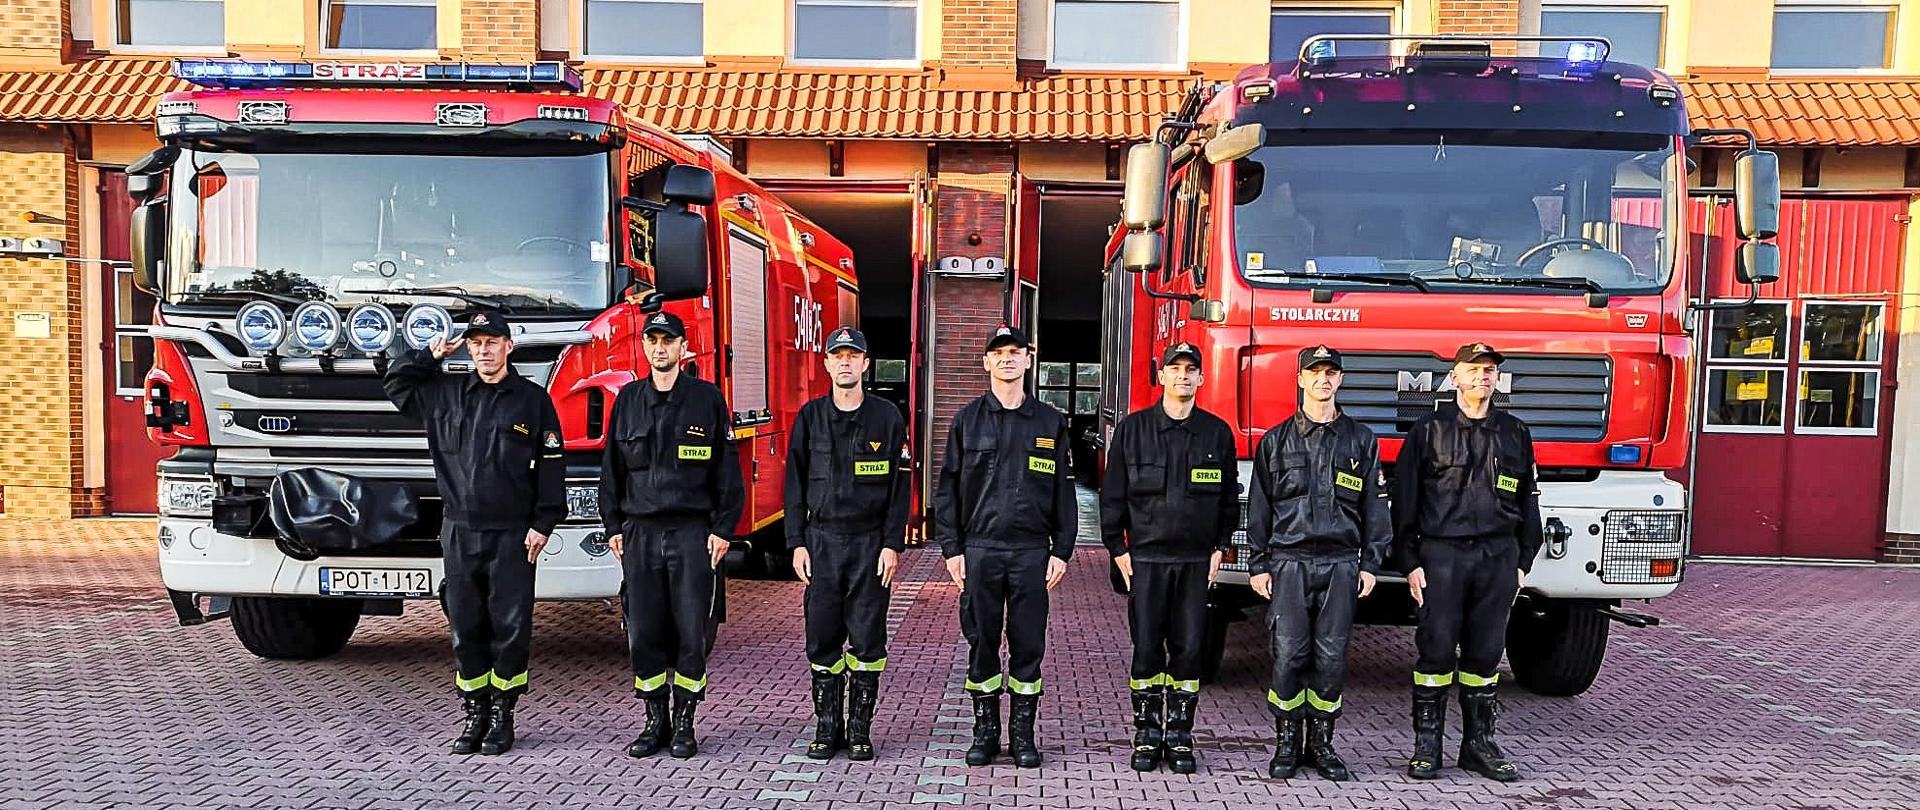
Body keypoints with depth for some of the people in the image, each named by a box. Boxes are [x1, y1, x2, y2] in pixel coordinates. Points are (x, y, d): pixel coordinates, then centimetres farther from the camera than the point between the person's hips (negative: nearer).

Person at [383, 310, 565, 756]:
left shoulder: (533, 399, 0)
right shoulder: (444, 393, 10)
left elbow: (551, 465, -1)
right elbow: (395, 384, 24)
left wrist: (543, 523, -6)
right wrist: (430, 355, 10)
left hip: (512, 535, -3)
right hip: (459, 532, 3)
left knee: (511, 627, 1)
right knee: (466, 627, 7)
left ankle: (502, 714, 11)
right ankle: (474, 712, 17)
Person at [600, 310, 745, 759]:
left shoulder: (707, 399, 3)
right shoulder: (628, 401, 11)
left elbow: (727, 471, 1)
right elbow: (613, 469, 14)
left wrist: (722, 529, -5)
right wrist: (613, 527, 8)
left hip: (692, 533, -3)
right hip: (640, 533, 3)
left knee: (692, 633, 0)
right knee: (644, 633, 5)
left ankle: (684, 724, 11)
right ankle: (655, 723, 16)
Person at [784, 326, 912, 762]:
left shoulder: (887, 417, 1)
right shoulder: (810, 417, 6)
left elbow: (900, 485, 0)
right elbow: (795, 482, 6)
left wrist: (892, 545, -7)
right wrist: (797, 542, -1)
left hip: (870, 542, -1)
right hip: (822, 541, 2)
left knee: (867, 639, 2)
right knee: (823, 638, 4)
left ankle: (860, 729, 11)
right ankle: (826, 727, 14)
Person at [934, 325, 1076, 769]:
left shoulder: (1050, 423, 7)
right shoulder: (968, 420, 5)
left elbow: (1063, 491, 7)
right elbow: (947, 488, 5)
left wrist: (1062, 551, 1)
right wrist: (951, 549, -2)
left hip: (1032, 551, 0)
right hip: (980, 549, 0)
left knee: (1028, 644, 4)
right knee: (982, 641, 5)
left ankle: (1023, 734, 15)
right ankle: (985, 732, 16)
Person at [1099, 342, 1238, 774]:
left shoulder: (1217, 432, 6)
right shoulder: (1132, 429, 2)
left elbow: (1229, 498, 11)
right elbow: (1112, 495, 3)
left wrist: (1219, 548, 5)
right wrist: (1118, 550, -1)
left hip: (1197, 561, 1)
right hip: (1146, 558, -1)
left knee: (1189, 649, 4)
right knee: (1147, 648, 1)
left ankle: (1180, 735, 14)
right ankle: (1147, 734, 12)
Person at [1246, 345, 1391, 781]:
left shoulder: (1361, 440, 10)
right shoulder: (1276, 441, 8)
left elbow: (1374, 505, 9)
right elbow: (1259, 507, 7)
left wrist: (1371, 563, 2)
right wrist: (1258, 565, 2)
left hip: (1341, 564, 1)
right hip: (1289, 562, -1)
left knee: (1332, 658, 2)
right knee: (1288, 655, -4)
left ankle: (1321, 742, 14)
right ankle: (1286, 742, 8)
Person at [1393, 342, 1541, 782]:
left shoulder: (1514, 433, 12)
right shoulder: (1429, 431, 2)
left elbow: (1527, 501, 16)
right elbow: (1404, 500, 0)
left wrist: (1523, 561, 10)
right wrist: (1411, 561, -5)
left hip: (1498, 556, 3)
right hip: (1441, 553, -3)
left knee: (1485, 653, 7)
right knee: (1436, 649, -3)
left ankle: (1479, 742, 16)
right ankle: (1427, 743, 6)